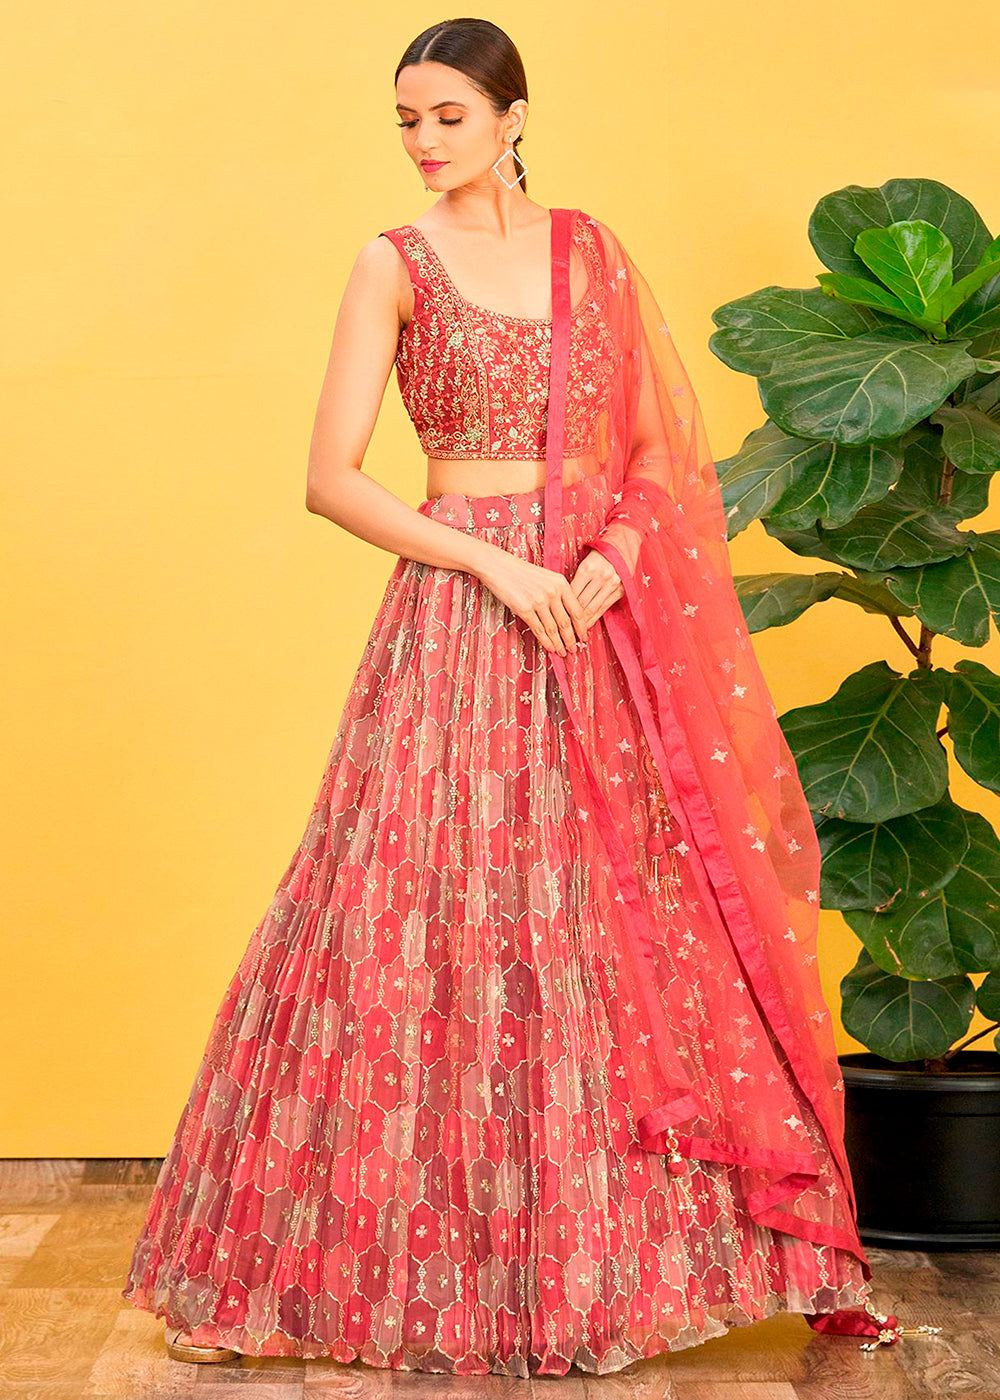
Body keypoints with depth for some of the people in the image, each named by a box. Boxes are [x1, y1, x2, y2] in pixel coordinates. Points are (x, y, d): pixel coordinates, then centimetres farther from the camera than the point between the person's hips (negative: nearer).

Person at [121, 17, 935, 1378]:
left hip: (600, 614, 3)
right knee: (445, 919, -3)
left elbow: (672, 436, 9)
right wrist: (497, 564, -14)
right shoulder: (395, 264, 1)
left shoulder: (589, 250, 10)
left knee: (617, 924, 5)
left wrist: (616, 555, -9)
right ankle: (439, 1259, 13)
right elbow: (331, 479, -6)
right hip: (459, 608, -3)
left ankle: (610, 1245, 20)